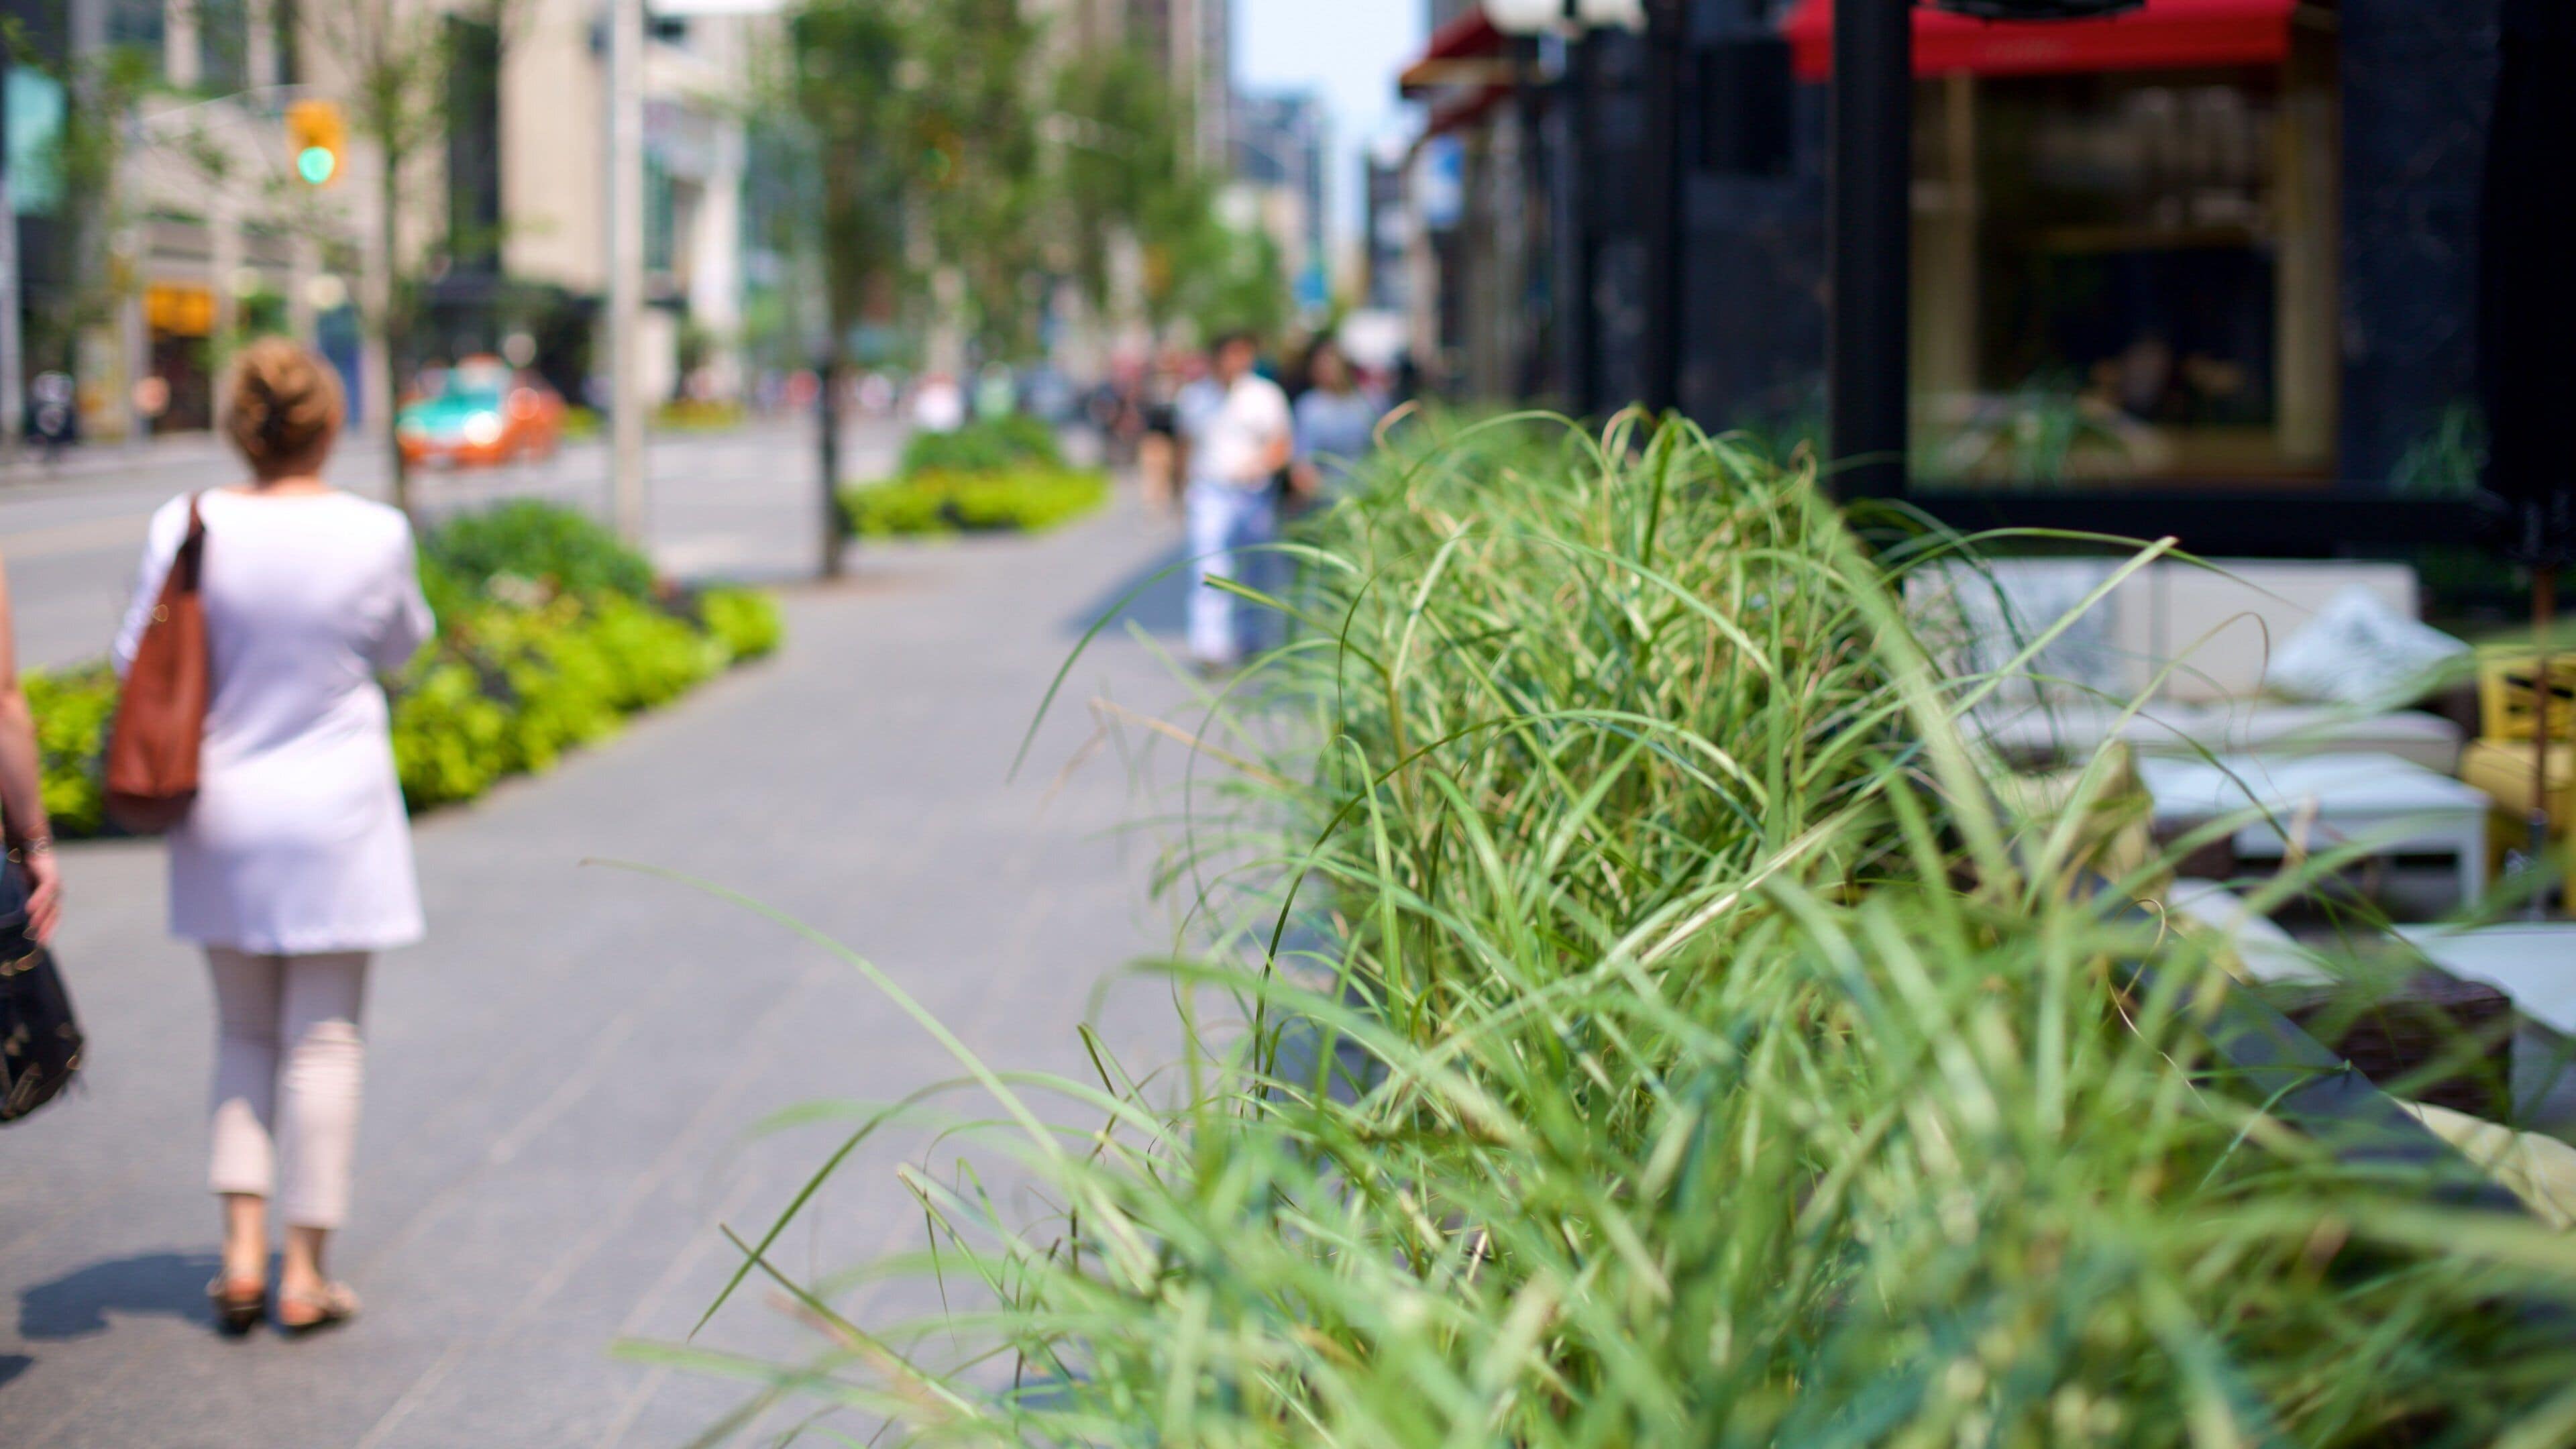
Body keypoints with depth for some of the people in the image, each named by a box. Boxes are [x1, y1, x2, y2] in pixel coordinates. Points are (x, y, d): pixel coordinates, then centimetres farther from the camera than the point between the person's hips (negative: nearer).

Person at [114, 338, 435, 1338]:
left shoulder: (187, 527, -8)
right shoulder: (374, 534, -12)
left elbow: (137, 664, -1)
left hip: (221, 814, 2)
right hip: (335, 813, -2)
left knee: (244, 1034, 17)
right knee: (324, 1040, 6)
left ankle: (242, 1251, 10)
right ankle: (305, 1274, 9)